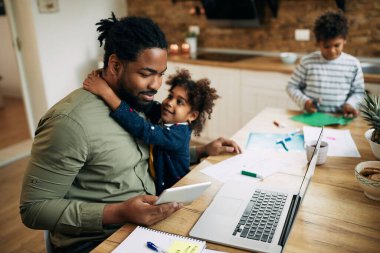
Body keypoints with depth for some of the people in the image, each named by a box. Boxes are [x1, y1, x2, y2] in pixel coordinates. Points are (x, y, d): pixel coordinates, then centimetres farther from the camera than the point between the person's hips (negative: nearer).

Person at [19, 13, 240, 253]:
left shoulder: (138, 102, 3)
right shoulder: (71, 120, -21)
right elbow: (33, 208, -17)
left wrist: (203, 151, 5)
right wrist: (119, 213, -26)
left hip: (148, 221, 7)